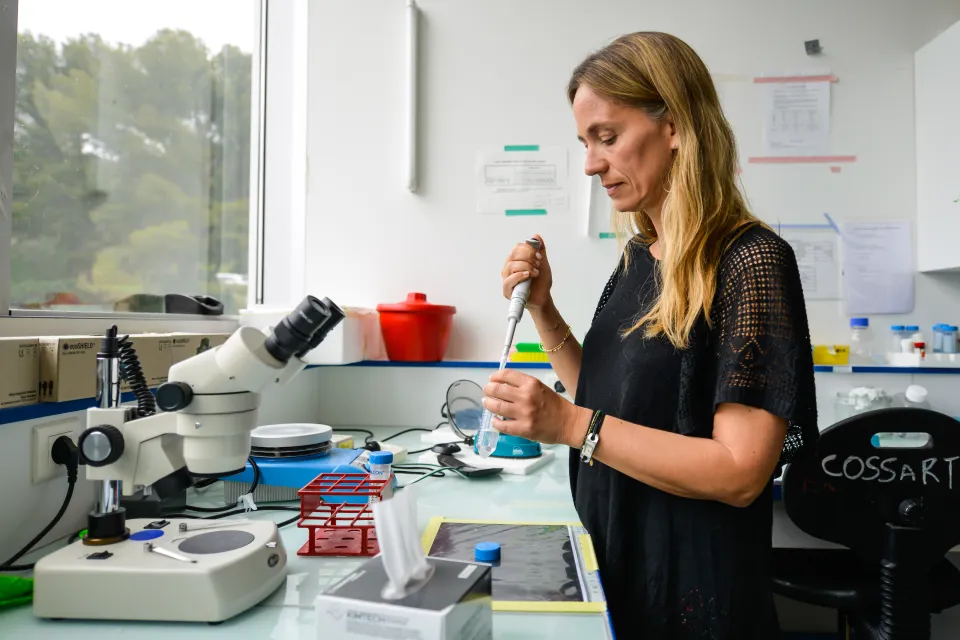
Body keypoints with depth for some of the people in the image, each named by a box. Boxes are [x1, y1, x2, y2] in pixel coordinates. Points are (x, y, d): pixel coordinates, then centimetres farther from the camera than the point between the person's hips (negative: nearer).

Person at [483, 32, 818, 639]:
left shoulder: (749, 260, -19)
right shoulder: (639, 256, 3)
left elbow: (741, 471, -23)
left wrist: (571, 424, -27)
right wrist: (541, 309, -4)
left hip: (694, 590, -7)